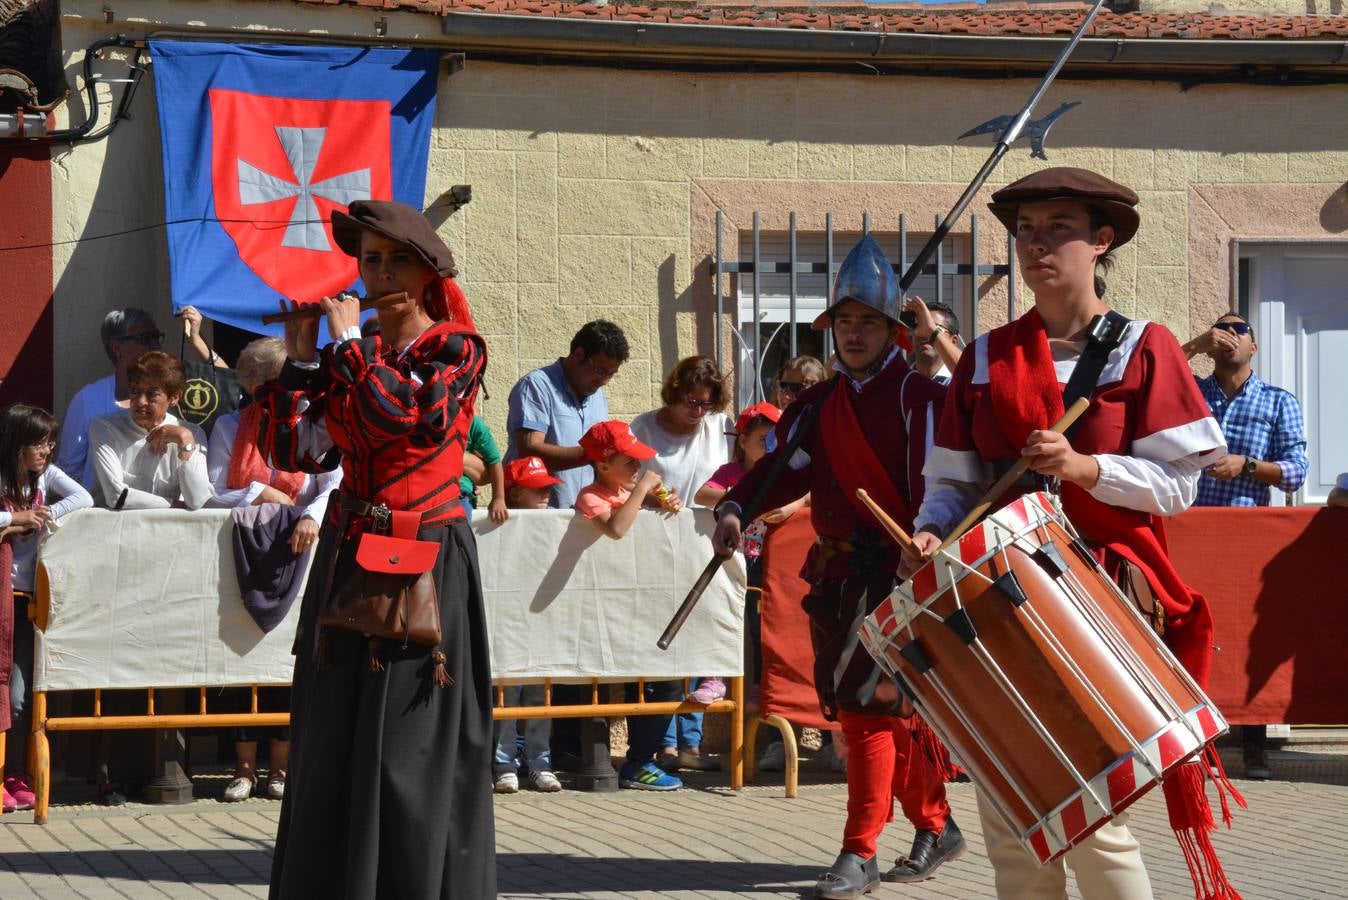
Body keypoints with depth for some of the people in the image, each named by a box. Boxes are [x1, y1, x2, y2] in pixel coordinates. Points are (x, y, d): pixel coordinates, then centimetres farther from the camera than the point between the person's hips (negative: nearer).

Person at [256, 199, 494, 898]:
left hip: (425, 558, -5)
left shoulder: (456, 349, -4)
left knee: (409, 748, -6)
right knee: (333, 746, 4)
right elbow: (295, 453, 3)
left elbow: (403, 415, -22)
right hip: (349, 556, 5)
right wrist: (300, 360, -2)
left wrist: (348, 342, -12)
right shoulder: (347, 360, 10)